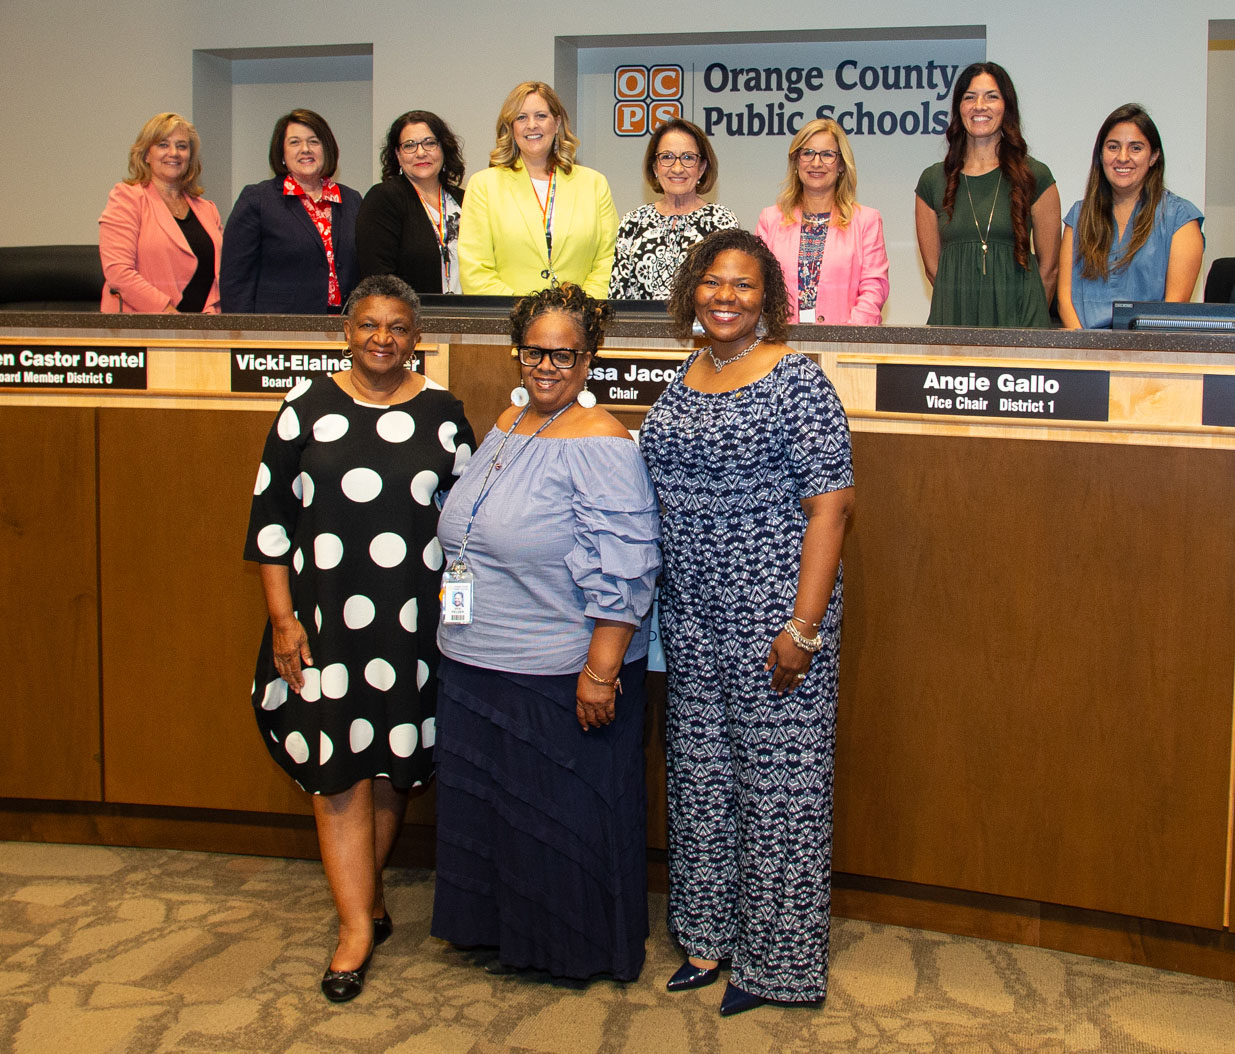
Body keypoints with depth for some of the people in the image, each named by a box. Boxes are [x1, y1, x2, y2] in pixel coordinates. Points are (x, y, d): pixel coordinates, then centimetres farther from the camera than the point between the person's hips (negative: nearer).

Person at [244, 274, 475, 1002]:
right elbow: (272, 514, 2)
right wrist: (283, 617, -3)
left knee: (393, 766, 11)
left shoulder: (442, 414, 3)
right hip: (325, 618, -1)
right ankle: (359, 923, 9)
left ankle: (364, 891, 31)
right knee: (338, 767, -1)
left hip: (415, 620, 1)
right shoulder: (309, 409, 1)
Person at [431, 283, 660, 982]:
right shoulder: (508, 424, 10)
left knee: (567, 812, 7)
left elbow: (622, 573, -21)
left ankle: (581, 949, 25)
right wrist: (461, 632, 22)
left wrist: (600, 671, -23)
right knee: (490, 801, 18)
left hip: (563, 678, -8)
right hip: (479, 665, 8)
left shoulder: (600, 444, -16)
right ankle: (511, 933, 36)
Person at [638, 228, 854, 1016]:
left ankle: (775, 959, 16)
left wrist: (804, 625, -19)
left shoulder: (797, 382, -10)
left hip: (772, 610, -7)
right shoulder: (683, 382, 11)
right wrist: (652, 601, 14)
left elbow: (830, 503, -14)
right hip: (691, 612, 7)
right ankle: (710, 937, 29)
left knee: (778, 777, 1)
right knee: (700, 772, 14)